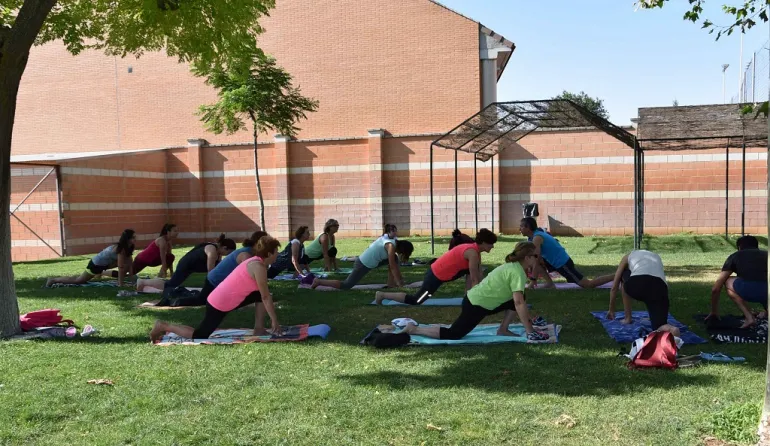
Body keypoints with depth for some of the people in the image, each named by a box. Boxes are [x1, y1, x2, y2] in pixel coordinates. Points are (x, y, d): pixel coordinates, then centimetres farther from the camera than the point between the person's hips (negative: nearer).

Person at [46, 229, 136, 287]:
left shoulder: (128, 247, -4)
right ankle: (53, 280, 18)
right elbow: (120, 267, -31)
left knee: (126, 264, -1)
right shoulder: (121, 248, -30)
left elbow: (129, 263, -2)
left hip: (104, 263, 8)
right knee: (78, 280, 6)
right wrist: (120, 284, -30)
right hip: (96, 264, -8)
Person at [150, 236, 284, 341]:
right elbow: (266, 297, -17)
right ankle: (164, 326, 12)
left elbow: (265, 295, 16)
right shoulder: (259, 267, -20)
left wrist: (272, 318, 19)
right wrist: (274, 320, -10)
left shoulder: (255, 261, 9)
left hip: (224, 299, 9)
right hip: (219, 304, -9)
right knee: (199, 336, 2)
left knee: (261, 294, 8)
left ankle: (258, 329, 13)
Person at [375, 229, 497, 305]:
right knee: (415, 301, 2)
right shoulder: (473, 253, -21)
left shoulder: (474, 248, 7)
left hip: (437, 270, 9)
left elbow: (479, 274, 14)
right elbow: (475, 280, -19)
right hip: (436, 276, -9)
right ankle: (382, 295, 10)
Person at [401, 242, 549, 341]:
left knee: (519, 297, 12)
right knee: (452, 334, -5)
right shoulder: (517, 272, -19)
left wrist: (528, 320, 20)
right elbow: (519, 303, -26)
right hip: (476, 304, -10)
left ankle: (502, 330, 15)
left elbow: (520, 300, 21)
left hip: (476, 298, 10)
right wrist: (529, 330, -22)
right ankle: (414, 329, 2)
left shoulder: (513, 266, 11)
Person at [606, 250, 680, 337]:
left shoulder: (628, 257, 33)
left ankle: (627, 318, 32)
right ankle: (671, 329, -30)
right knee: (659, 328, 8)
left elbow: (614, 287, 35)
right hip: (660, 288, 2)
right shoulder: (656, 257, 41)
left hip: (637, 284, -2)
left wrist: (611, 309, 47)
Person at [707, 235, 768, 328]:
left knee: (728, 282, 29)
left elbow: (715, 289, 29)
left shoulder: (735, 255, 27)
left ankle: (749, 317, 10)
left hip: (749, 290, -4)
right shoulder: (765, 254, 34)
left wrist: (714, 311, 44)